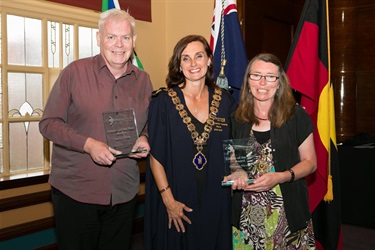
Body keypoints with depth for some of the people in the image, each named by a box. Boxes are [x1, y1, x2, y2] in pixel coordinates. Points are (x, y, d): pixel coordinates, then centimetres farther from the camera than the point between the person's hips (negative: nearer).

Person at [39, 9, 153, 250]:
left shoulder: (143, 80, 6)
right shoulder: (75, 72, -7)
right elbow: (49, 123, -6)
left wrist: (144, 138, -5)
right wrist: (88, 144, -20)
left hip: (124, 194, 4)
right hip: (75, 192, -3)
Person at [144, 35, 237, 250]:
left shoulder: (224, 101, 2)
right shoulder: (163, 101, -8)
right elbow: (155, 155, -9)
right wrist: (168, 200, -13)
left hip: (215, 199, 3)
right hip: (177, 201, -3)